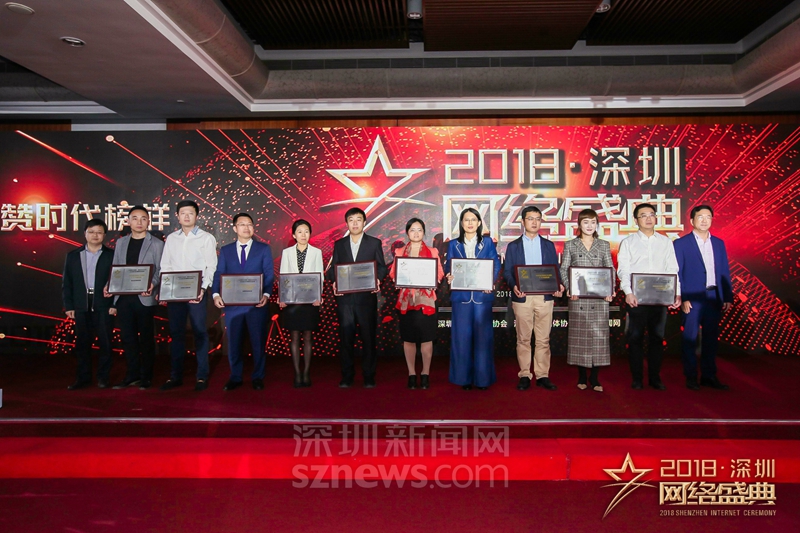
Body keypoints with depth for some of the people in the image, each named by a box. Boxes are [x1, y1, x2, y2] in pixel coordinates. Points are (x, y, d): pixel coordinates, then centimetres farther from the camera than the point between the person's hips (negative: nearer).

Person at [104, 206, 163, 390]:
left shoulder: (157, 244, 1)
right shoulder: (121, 243, 14)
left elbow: (161, 270, -4)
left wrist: (152, 284, -23)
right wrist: (108, 285, -3)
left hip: (145, 298, -4)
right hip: (123, 297, 4)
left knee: (146, 338, 3)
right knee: (128, 338, 8)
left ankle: (146, 377, 12)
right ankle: (132, 375, 18)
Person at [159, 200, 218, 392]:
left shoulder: (206, 238, 3)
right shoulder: (171, 238, 13)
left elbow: (211, 267, -3)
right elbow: (165, 266, 12)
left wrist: (202, 288, -16)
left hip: (196, 292, -3)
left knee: (200, 333, -1)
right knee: (175, 333, 7)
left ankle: (202, 376, 5)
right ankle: (175, 376, 15)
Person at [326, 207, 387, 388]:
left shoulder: (375, 243, 7)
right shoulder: (339, 244, 13)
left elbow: (381, 267, 5)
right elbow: (333, 269, 11)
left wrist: (376, 279, -15)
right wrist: (335, 282, -9)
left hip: (366, 297, -1)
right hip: (345, 297, 2)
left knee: (368, 336, 2)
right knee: (346, 337, 4)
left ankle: (369, 377, 12)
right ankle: (347, 376, 13)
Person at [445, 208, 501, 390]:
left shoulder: (487, 243, 10)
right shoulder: (453, 244, 11)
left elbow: (496, 264, 3)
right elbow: (448, 266, 6)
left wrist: (490, 282, -15)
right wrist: (449, 277, -16)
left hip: (482, 295, 0)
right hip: (461, 295, 1)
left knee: (482, 335, 1)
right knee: (462, 336, 1)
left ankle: (483, 377, 11)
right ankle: (464, 377, 11)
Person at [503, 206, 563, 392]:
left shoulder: (548, 245, 14)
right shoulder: (513, 246, 9)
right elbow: (508, 271, 3)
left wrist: (558, 285, -10)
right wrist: (514, 286, -16)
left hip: (544, 296, 1)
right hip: (522, 297, -1)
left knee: (543, 339, 3)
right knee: (523, 339, 3)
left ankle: (542, 375, 10)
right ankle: (524, 375, 10)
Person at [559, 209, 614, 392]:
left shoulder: (604, 245, 11)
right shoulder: (570, 245, 7)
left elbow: (611, 269, 8)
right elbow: (563, 269, 4)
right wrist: (569, 288, -11)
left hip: (600, 297, 1)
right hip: (578, 297, -1)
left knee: (598, 334, 0)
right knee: (579, 335, 1)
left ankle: (595, 378, 7)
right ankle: (582, 377, 12)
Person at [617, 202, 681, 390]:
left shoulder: (665, 242, 12)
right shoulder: (628, 242, 5)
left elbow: (672, 269, 8)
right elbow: (623, 270, -3)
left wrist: (677, 293, -4)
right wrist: (628, 293, -17)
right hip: (636, 297, -2)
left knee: (657, 337, 6)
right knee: (635, 338, 1)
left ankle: (655, 377, 16)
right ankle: (637, 378, 10)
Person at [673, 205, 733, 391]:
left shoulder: (719, 243, 13)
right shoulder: (681, 244, -1)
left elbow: (725, 271, 13)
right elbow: (676, 273, -5)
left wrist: (728, 297, 7)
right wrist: (682, 298, -11)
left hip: (714, 297, 5)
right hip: (692, 298, -4)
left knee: (711, 338, 9)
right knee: (690, 339, 0)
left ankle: (709, 376, 19)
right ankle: (691, 377, 10)